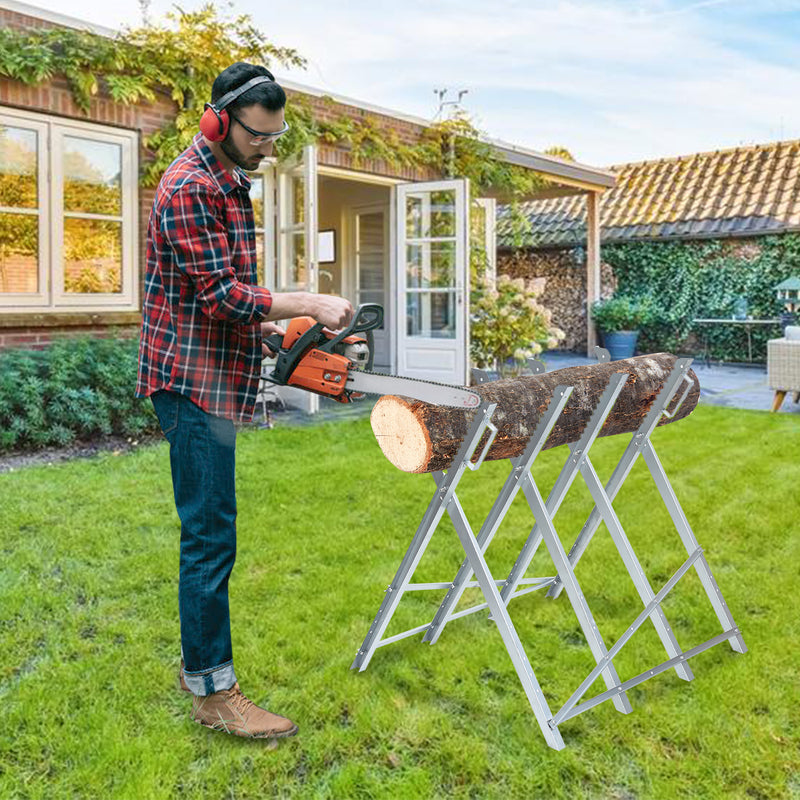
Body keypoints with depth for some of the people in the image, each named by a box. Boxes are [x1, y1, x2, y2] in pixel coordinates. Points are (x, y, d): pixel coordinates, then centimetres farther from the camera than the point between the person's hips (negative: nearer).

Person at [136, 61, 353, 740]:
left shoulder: (228, 185, 18)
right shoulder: (190, 188, -14)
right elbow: (221, 295, -20)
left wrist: (272, 330, 11)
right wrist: (310, 304, -16)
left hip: (214, 378, 10)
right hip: (193, 379, -10)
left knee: (208, 530, 14)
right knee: (210, 535, -6)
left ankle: (200, 663, 27)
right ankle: (214, 691, 6)